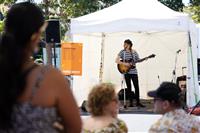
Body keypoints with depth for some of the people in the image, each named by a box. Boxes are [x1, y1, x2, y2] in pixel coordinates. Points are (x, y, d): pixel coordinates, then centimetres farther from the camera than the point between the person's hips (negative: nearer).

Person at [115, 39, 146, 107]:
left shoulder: (134, 52, 5)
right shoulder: (122, 52, -1)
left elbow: (138, 60, 14)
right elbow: (116, 61, -5)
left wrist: (144, 59, -4)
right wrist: (124, 64, -16)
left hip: (134, 72, 2)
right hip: (126, 72, -2)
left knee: (136, 86, -1)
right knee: (129, 87, 1)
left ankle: (138, 102, 6)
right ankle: (130, 102, 8)